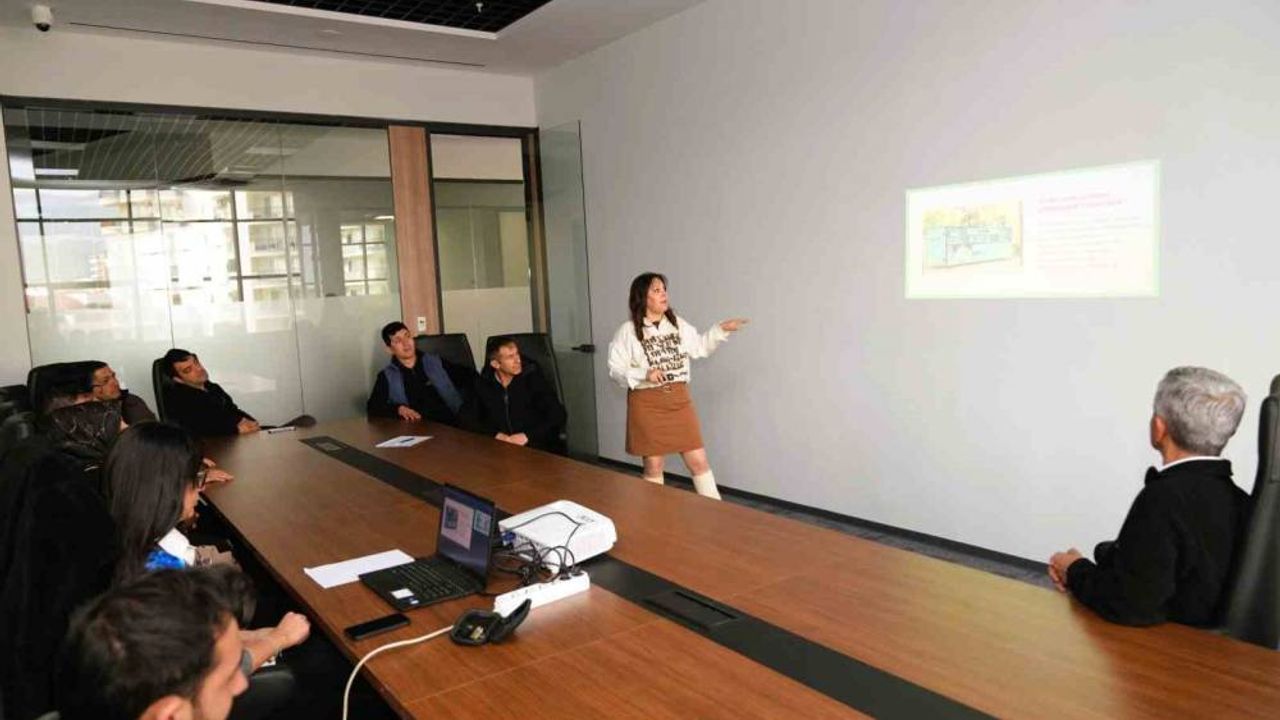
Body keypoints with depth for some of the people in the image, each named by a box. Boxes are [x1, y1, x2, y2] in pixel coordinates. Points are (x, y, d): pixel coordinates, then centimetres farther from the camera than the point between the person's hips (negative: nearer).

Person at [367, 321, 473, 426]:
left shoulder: (435, 363, 16)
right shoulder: (387, 377, 13)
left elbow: (470, 376, 22)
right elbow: (372, 407, 3)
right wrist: (399, 409, -13)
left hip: (449, 426, 1)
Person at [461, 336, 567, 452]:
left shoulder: (533, 377, -5)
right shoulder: (484, 383, 4)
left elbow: (558, 415, -8)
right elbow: (467, 417, 9)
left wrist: (528, 436, -18)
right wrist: (495, 434, -6)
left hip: (537, 448, -3)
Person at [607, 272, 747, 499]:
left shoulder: (678, 324, 5)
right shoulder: (627, 332, -8)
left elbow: (699, 347, 19)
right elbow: (616, 370, -8)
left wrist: (721, 330, 7)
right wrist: (644, 375, -22)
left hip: (679, 400, 3)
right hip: (647, 404, -3)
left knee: (699, 461, 5)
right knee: (653, 465, 8)